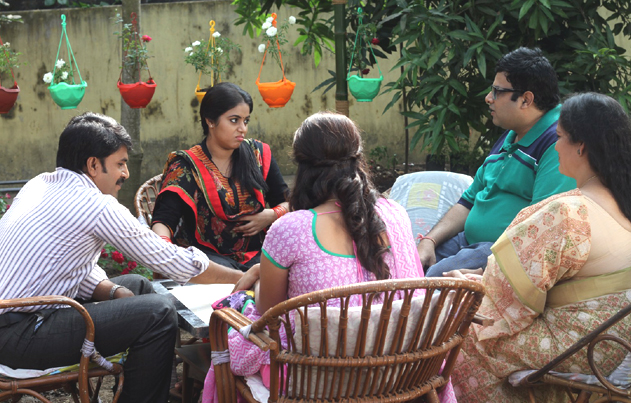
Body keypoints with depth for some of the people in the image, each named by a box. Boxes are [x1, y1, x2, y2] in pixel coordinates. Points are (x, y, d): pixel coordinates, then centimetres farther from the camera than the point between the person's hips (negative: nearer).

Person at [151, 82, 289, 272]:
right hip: (208, 254, -3)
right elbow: (164, 220, -11)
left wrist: (270, 216, -3)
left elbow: (287, 202, 21)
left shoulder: (258, 154, 12)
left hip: (255, 254, 3)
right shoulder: (186, 166, 0)